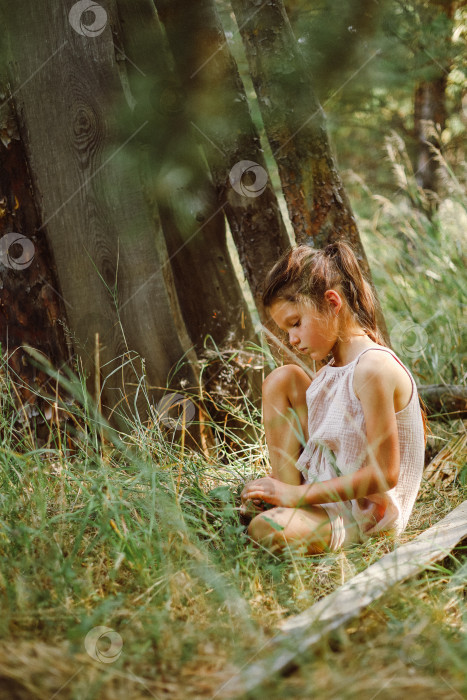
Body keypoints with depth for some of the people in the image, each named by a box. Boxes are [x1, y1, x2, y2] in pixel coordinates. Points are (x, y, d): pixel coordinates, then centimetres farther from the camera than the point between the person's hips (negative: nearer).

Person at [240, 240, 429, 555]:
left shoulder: (373, 368, -22)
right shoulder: (332, 370, 7)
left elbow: (384, 474, -24)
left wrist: (297, 494, -24)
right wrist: (287, 491, -6)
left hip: (365, 510, -10)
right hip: (327, 487, 10)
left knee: (267, 530, -38)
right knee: (283, 379, 4)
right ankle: (285, 502, 1)